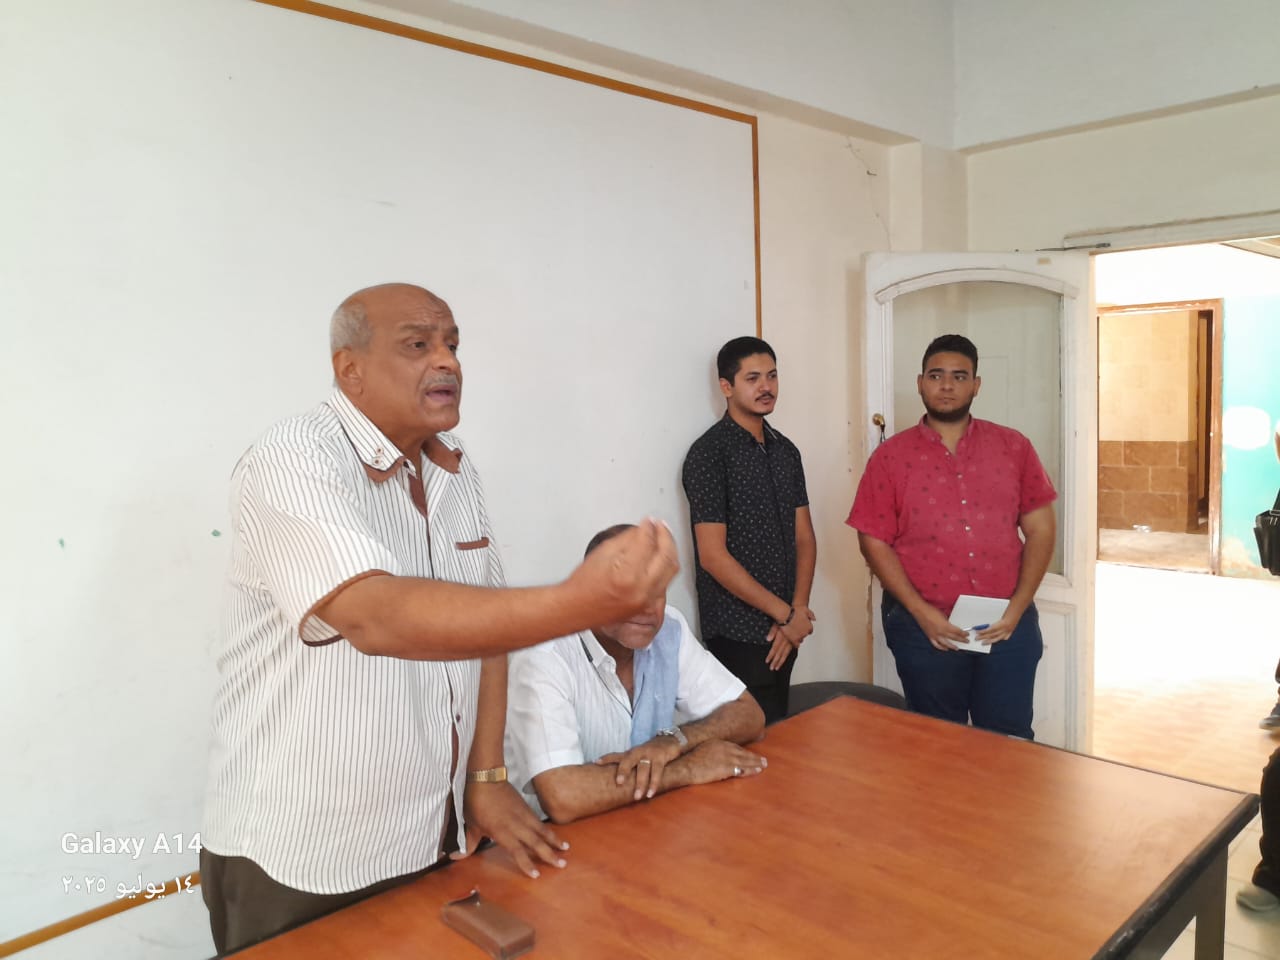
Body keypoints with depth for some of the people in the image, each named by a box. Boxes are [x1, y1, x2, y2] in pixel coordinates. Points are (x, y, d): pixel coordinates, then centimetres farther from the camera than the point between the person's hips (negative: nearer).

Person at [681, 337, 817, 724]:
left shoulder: (786, 451, 9)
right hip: (738, 633, -7)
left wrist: (798, 612, -5)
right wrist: (785, 613, -12)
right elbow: (713, 556, -17)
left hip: (784, 631, 7)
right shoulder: (709, 454, -13)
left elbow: (804, 537, 9)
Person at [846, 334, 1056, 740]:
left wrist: (1018, 607, -8)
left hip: (1008, 623, 1)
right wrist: (920, 611, -12)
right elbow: (874, 541, -3)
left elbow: (1040, 529, 3)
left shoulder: (1014, 447, 3)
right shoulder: (891, 456, -2)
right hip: (924, 627, -1)